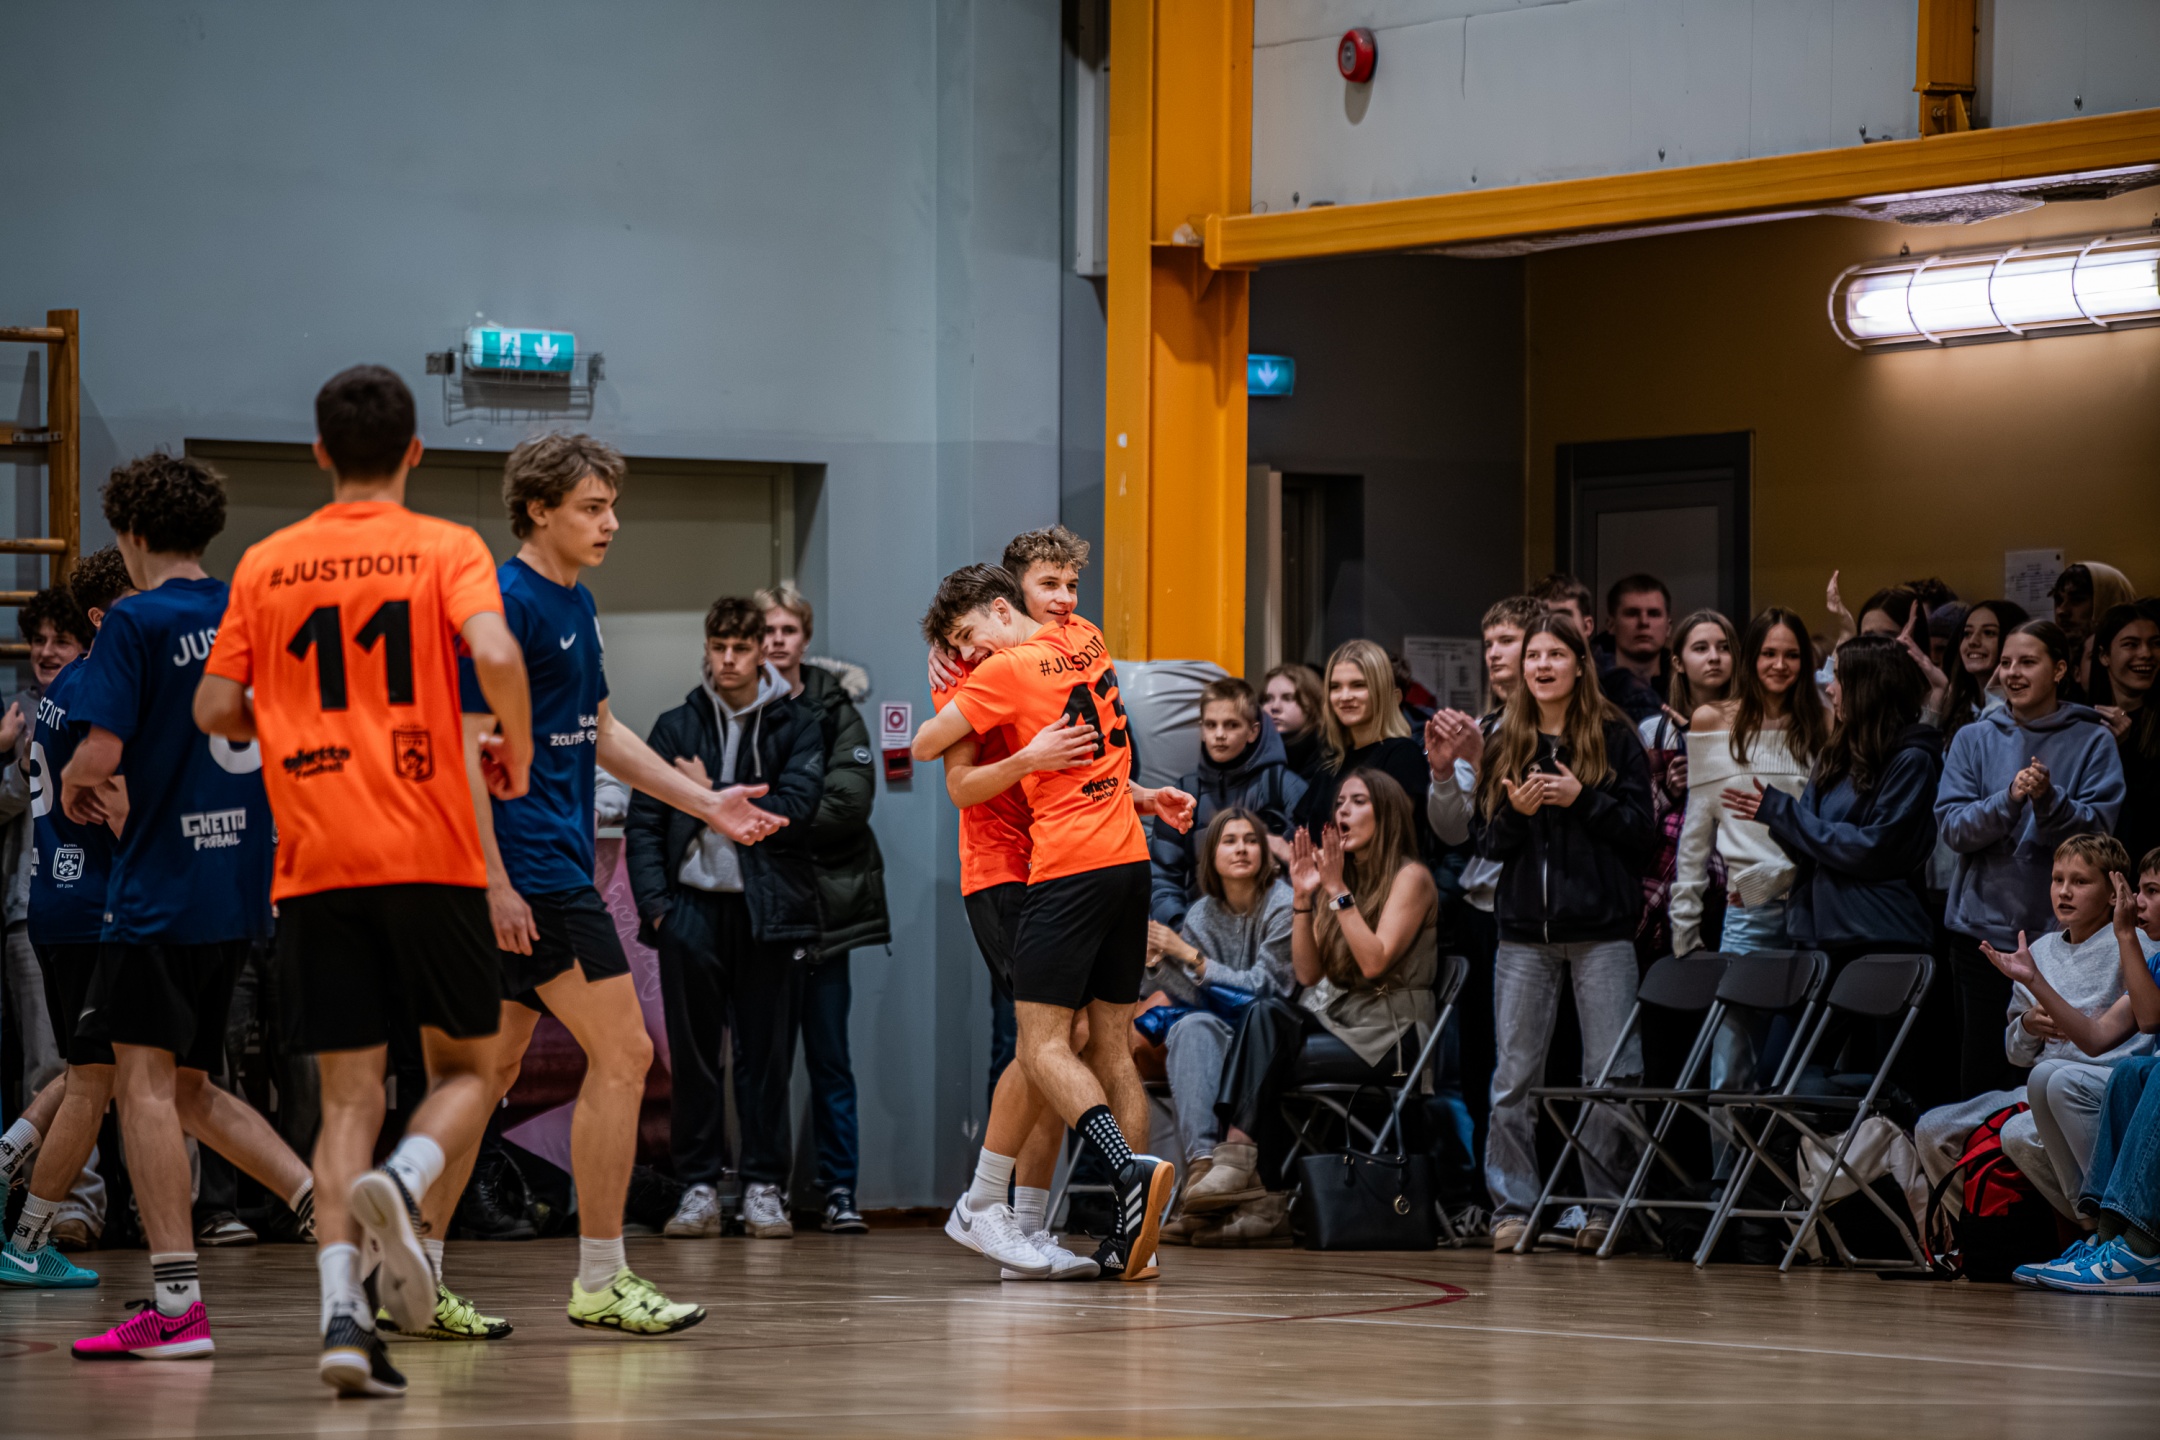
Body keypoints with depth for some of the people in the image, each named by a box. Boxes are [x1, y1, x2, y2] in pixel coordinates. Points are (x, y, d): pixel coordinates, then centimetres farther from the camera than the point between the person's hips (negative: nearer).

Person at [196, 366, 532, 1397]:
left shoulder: (265, 564, 8)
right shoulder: (445, 549, 0)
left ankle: (343, 1311, -11)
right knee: (465, 1068, 12)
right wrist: (516, 751, 0)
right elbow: (495, 654, -17)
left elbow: (215, 711, 8)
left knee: (349, 1095, 4)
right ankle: (404, 1183, -20)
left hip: (314, 864, 2)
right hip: (430, 853, -2)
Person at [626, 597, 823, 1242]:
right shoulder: (676, 727, 9)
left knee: (766, 1054, 1)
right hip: (693, 904, 1)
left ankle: (764, 1188, 7)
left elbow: (793, 810, -8)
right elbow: (643, 823, 6)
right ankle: (698, 1186, 7)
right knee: (693, 1054, 1)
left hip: (769, 907, -1)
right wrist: (655, 903, -5)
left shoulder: (796, 725, 5)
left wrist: (714, 794, -7)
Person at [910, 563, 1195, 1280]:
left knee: (1043, 1047, -9)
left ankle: (1130, 1168, -30)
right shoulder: (1085, 640, 15)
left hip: (1068, 866, -8)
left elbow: (923, 747, 0)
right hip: (1129, 854, 8)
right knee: (1111, 1044, 8)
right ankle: (1130, 1235, 3)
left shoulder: (1006, 670, -7)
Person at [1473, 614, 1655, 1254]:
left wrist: (1583, 799, -14)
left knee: (1610, 1073, -2)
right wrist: (1515, 813, -9)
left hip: (1602, 930, -3)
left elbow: (1642, 833, -2)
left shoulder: (1615, 739, 2)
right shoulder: (1504, 743, 11)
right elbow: (1487, 843, 11)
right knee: (1514, 1076, 2)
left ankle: (1605, 1206, 5)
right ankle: (1512, 1207, 7)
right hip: (1525, 931, 3)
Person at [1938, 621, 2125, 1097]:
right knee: (1981, 1070, 4)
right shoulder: (1975, 739, 8)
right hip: (1983, 924, 2)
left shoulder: (2092, 741, 2)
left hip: (2061, 928, -2)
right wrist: (2008, 800, -20)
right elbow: (1953, 826, -3)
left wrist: (2048, 799, -25)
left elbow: (2098, 826, -8)